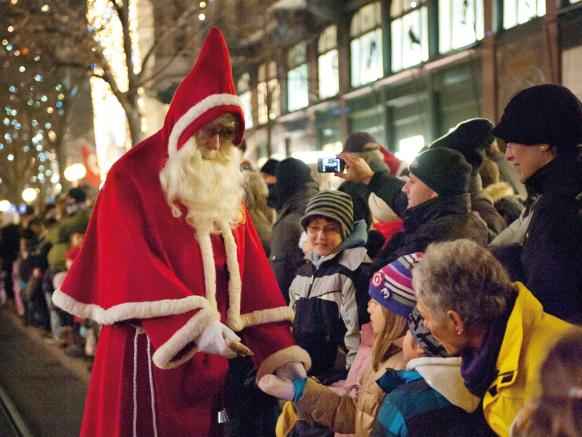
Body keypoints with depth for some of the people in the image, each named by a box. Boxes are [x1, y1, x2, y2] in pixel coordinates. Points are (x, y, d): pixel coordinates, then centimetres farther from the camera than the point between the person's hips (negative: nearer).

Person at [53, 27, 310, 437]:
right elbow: (135, 272, -18)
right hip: (150, 357, -6)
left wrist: (282, 352, -3)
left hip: (211, 360, 6)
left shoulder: (227, 188, 12)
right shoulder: (131, 180, -6)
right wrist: (196, 327, -30)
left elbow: (252, 275, 6)